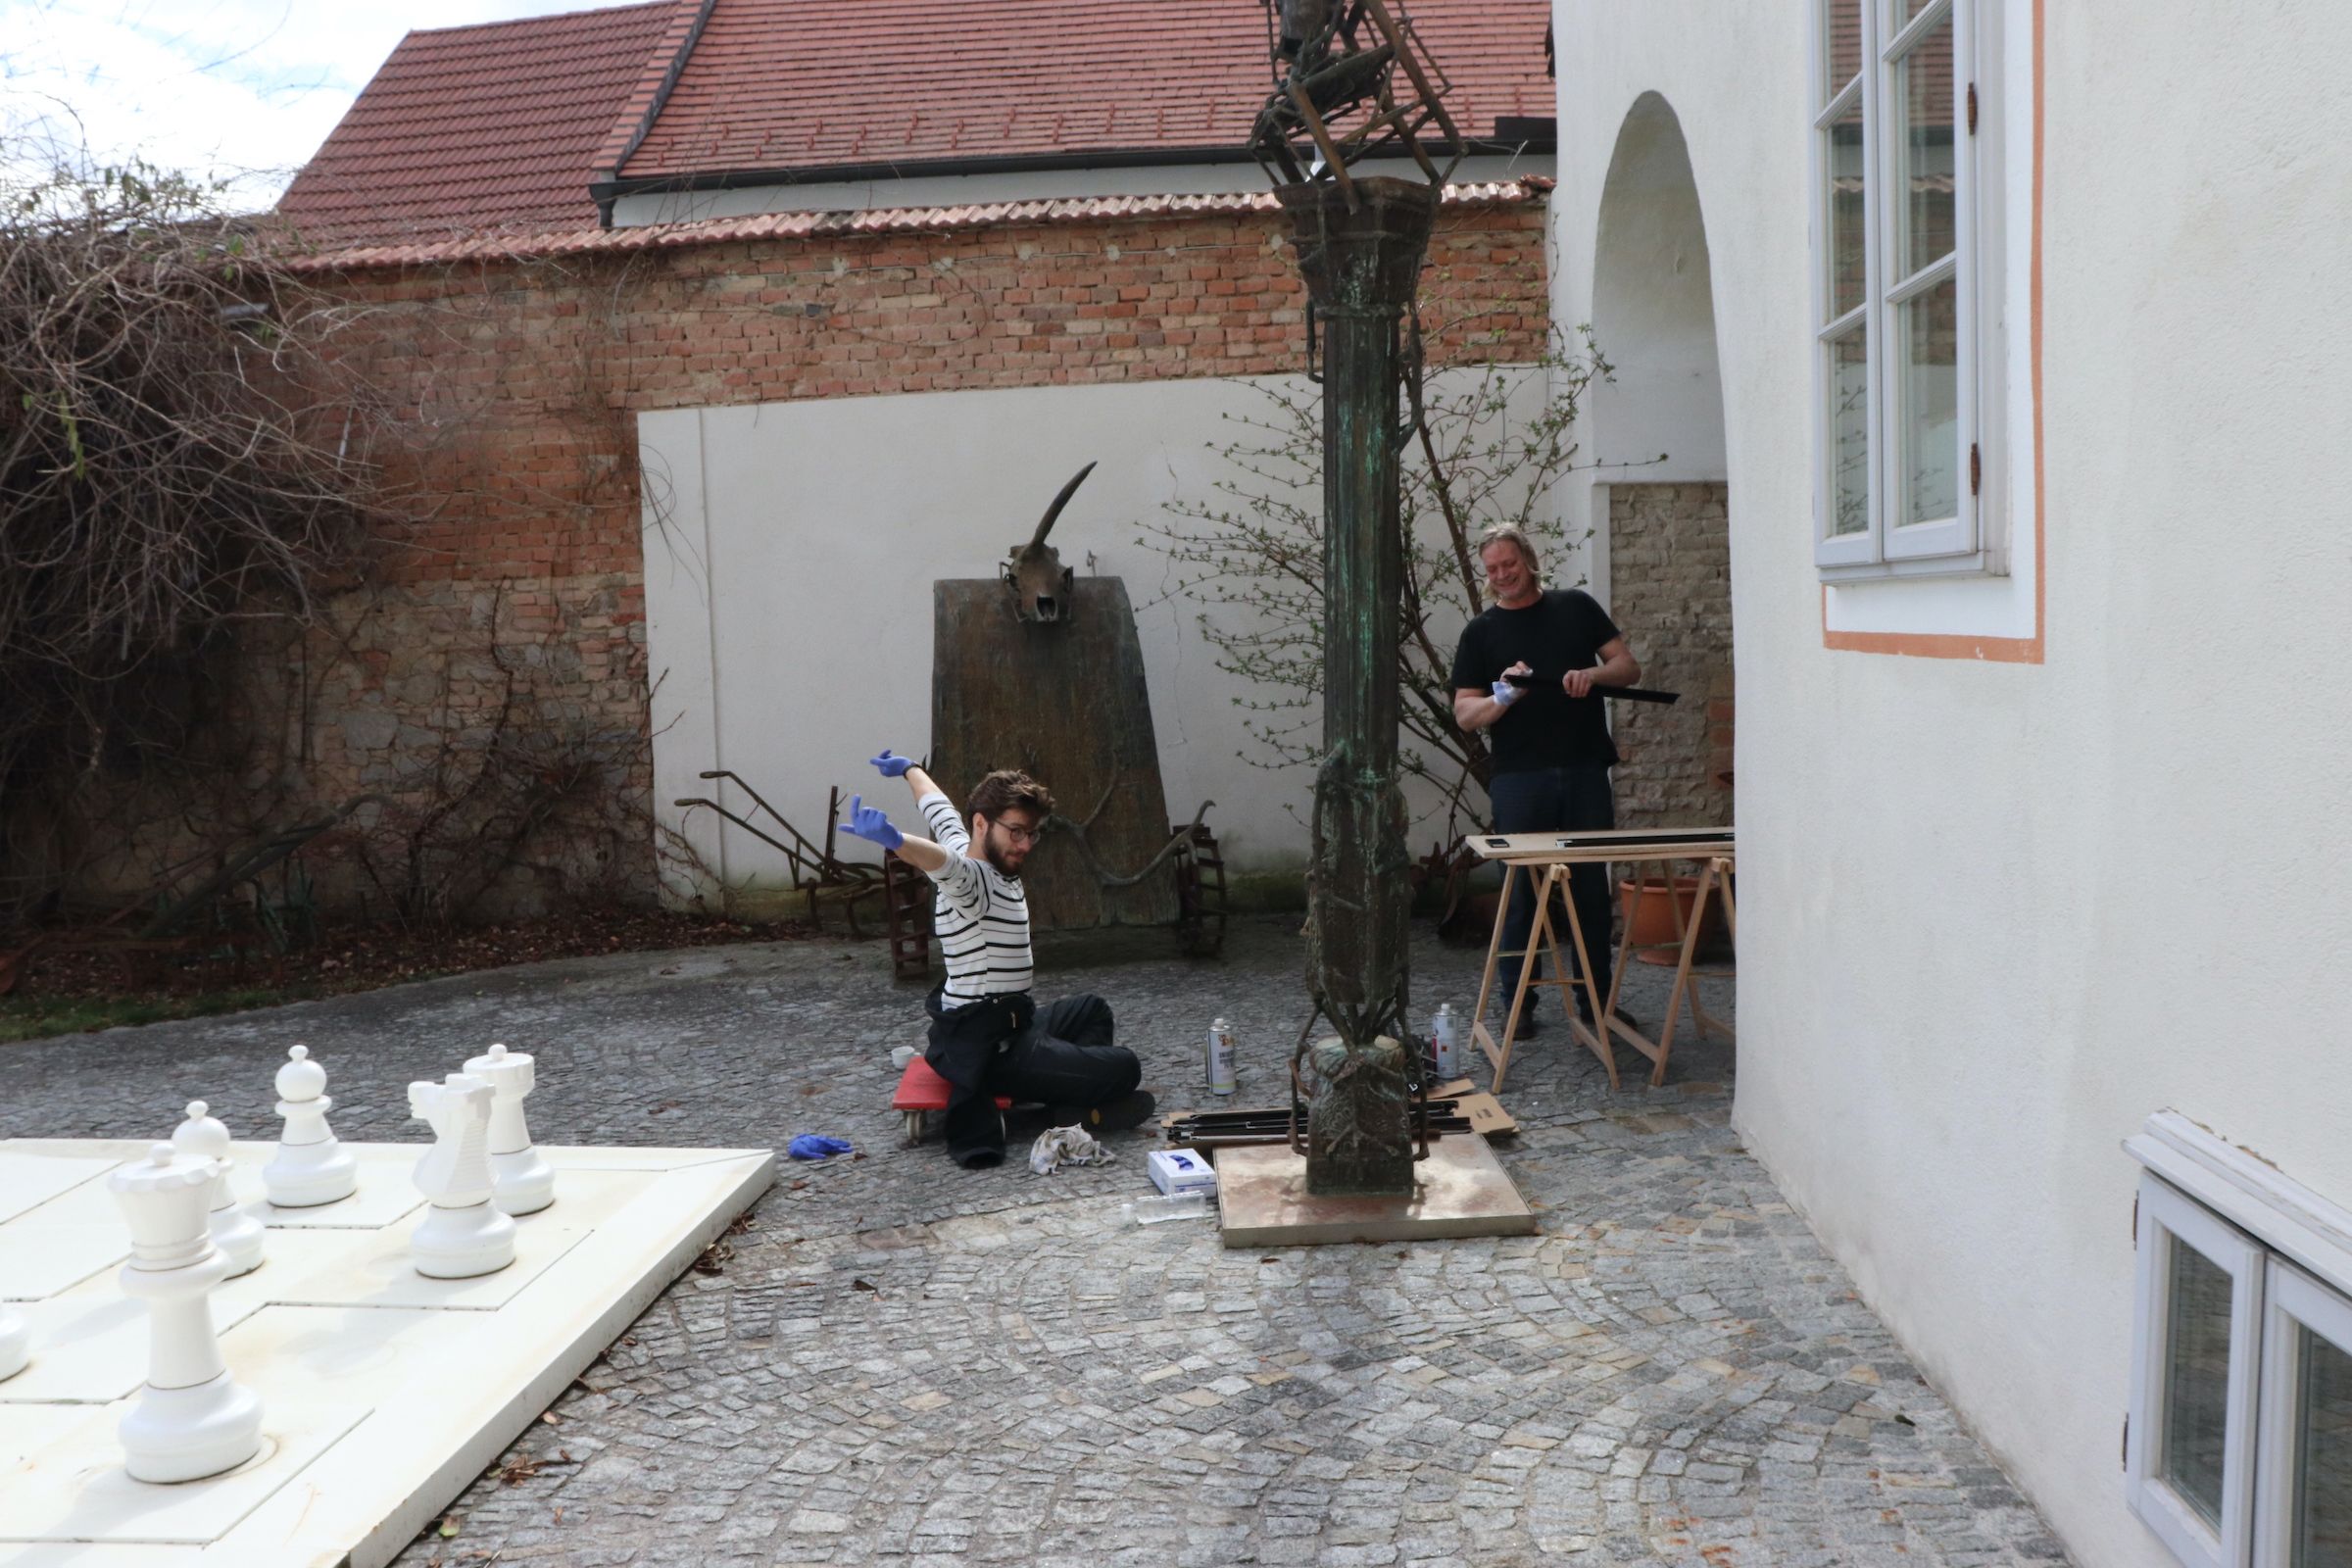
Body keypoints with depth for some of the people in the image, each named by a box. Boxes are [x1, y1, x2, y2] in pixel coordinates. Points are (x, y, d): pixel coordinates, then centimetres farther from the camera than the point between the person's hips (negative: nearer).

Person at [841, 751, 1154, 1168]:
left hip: (1008, 1024, 11)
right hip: (988, 1050, -11)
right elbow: (942, 860, -46)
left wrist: (908, 769, 44)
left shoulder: (993, 864, 6)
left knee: (1091, 1010, 32)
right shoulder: (970, 876, -22)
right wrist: (892, 839, -68)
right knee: (1123, 1068, -16)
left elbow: (938, 807, 25)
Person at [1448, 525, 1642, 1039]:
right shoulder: (1481, 632, 7)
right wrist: (1505, 696, -18)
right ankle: (1518, 1005, 10)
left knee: (1593, 888, 7)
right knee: (1522, 893, 2)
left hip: (1586, 771, 1)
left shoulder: (1577, 607, 11)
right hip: (1520, 779, -1)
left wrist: (1591, 674, -11)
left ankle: (1596, 997, 18)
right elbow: (1464, 713, 2)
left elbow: (1628, 667, 9)